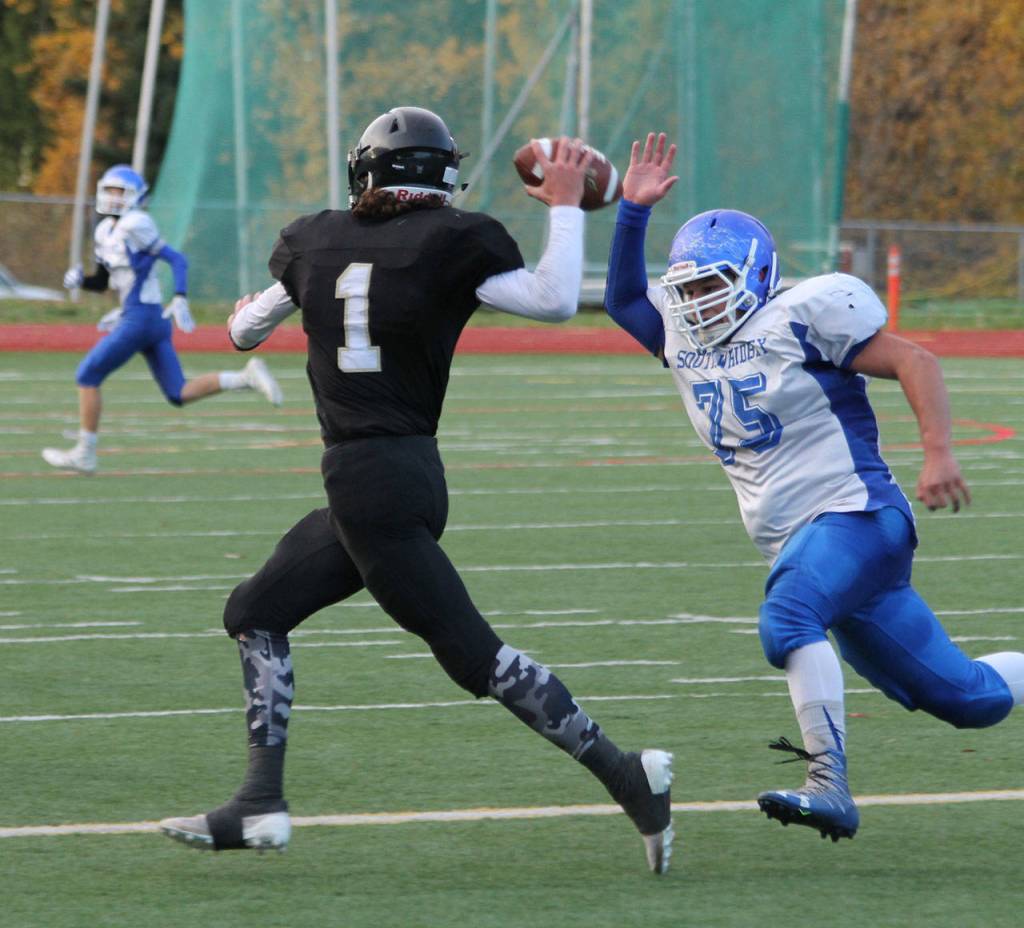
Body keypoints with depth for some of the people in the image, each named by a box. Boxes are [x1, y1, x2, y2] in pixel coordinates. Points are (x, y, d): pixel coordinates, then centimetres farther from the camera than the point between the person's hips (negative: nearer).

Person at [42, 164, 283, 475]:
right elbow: (101, 282, 25)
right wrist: (79, 279, 4)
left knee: (88, 376, 0)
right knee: (180, 395, 7)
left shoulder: (135, 226, -11)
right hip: (155, 321, 9)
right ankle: (246, 377, 3)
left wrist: (180, 300, -24)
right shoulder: (106, 231, 16)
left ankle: (84, 455, 6)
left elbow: (176, 259, -13)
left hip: (140, 320, -9)